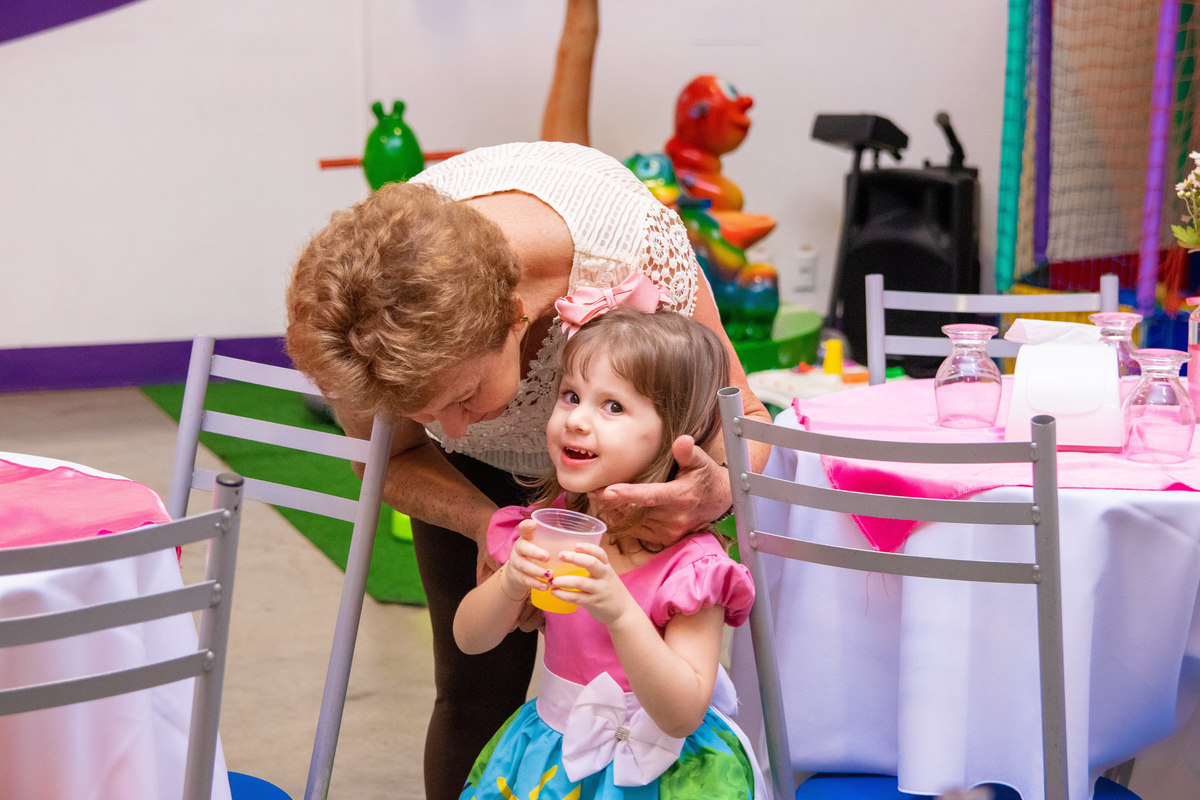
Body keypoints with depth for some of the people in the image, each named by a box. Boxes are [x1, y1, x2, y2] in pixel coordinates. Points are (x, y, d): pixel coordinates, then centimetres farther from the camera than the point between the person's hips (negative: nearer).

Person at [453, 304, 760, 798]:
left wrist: (620, 613, -34)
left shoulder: (691, 563, -18)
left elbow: (682, 716, -23)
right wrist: (511, 583, -18)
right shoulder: (550, 524, 0)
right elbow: (469, 639, 3)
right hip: (549, 752, 4)